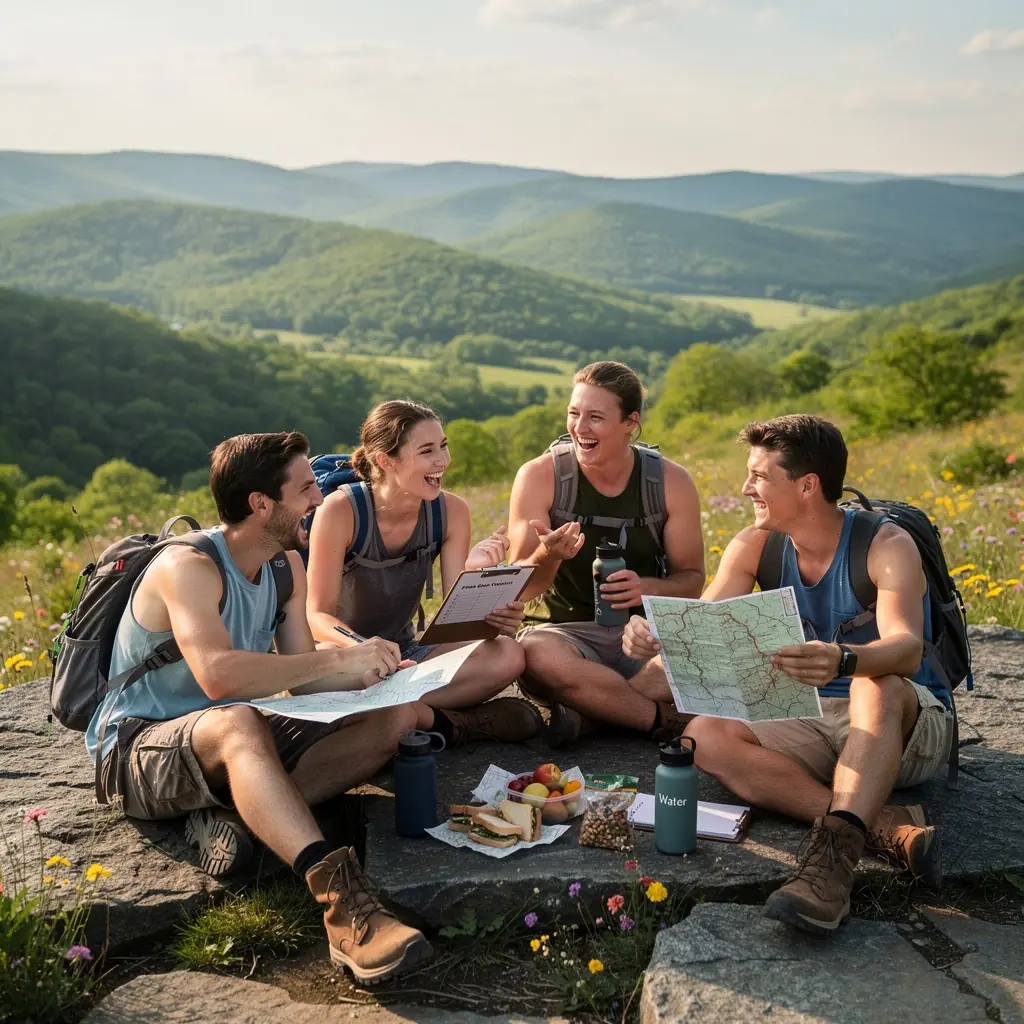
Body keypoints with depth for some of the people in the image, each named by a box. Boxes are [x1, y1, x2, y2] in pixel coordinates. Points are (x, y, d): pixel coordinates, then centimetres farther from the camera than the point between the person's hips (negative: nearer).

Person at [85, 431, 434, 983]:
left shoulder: (286, 566, 4)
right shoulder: (187, 566, -21)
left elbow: (301, 676, 1)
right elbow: (218, 675, -38)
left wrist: (378, 674, -18)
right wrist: (339, 657, -33)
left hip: (229, 746, 8)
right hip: (136, 749, -8)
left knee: (393, 718, -6)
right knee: (237, 723, -42)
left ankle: (239, 814, -19)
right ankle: (341, 899, -51)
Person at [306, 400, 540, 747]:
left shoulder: (451, 511, -8)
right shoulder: (341, 510, -20)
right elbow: (317, 615, -19)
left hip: (404, 653, 4)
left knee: (507, 655, -22)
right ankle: (446, 722, -25)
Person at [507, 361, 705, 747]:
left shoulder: (671, 481, -2)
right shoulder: (540, 476, -7)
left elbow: (692, 579, 4)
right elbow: (520, 589, -6)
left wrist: (649, 588, -20)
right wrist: (546, 557, -31)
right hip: (572, 631, -1)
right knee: (535, 654, -39)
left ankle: (587, 716, -16)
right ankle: (668, 719, -19)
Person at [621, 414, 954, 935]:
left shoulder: (886, 545, -16)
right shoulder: (755, 546, 0)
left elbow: (906, 649, -33)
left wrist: (842, 659, -56)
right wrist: (654, 635, -32)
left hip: (910, 725, -5)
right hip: (811, 722, 5)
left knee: (879, 688, -39)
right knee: (704, 736, -22)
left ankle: (832, 854, -49)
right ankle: (884, 827, -32)